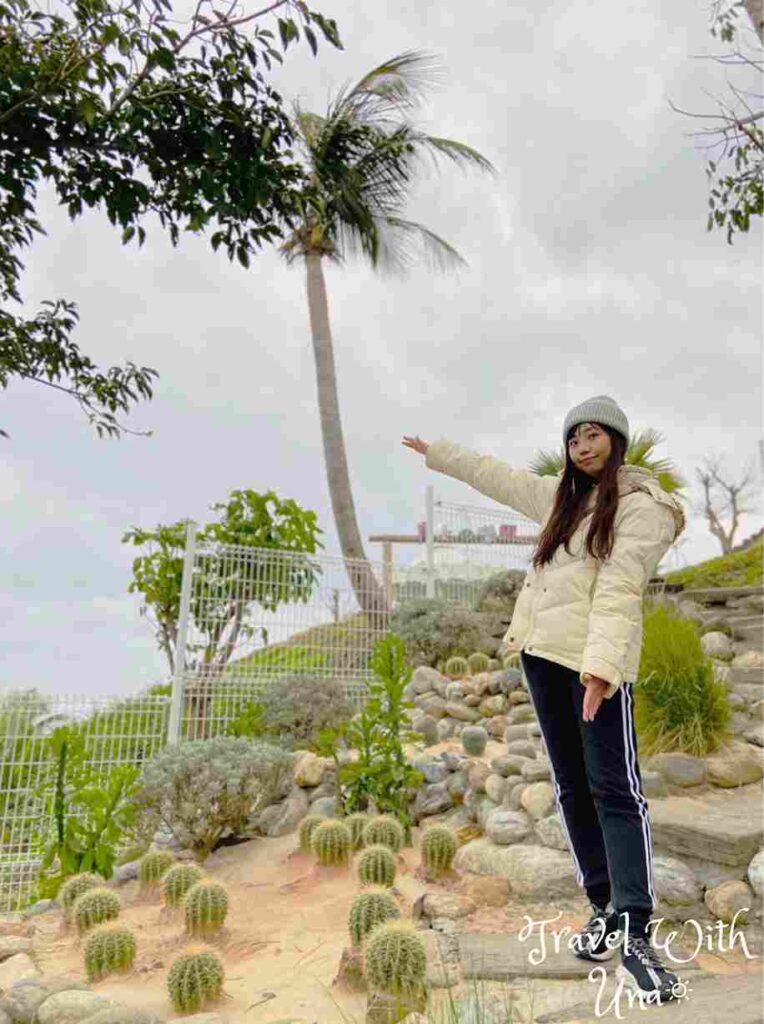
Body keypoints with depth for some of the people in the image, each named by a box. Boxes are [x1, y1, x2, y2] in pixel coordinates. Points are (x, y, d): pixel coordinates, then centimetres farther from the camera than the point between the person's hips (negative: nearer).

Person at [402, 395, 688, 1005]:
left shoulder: (641, 506, -4)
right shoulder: (561, 496, 18)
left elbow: (619, 590, -17)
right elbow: (496, 477, 28)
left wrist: (600, 663, -27)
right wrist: (434, 451, 35)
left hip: (596, 660, -7)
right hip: (542, 654, 7)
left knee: (615, 788, -8)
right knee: (572, 786, 9)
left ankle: (635, 936, -3)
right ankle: (606, 908, 20)